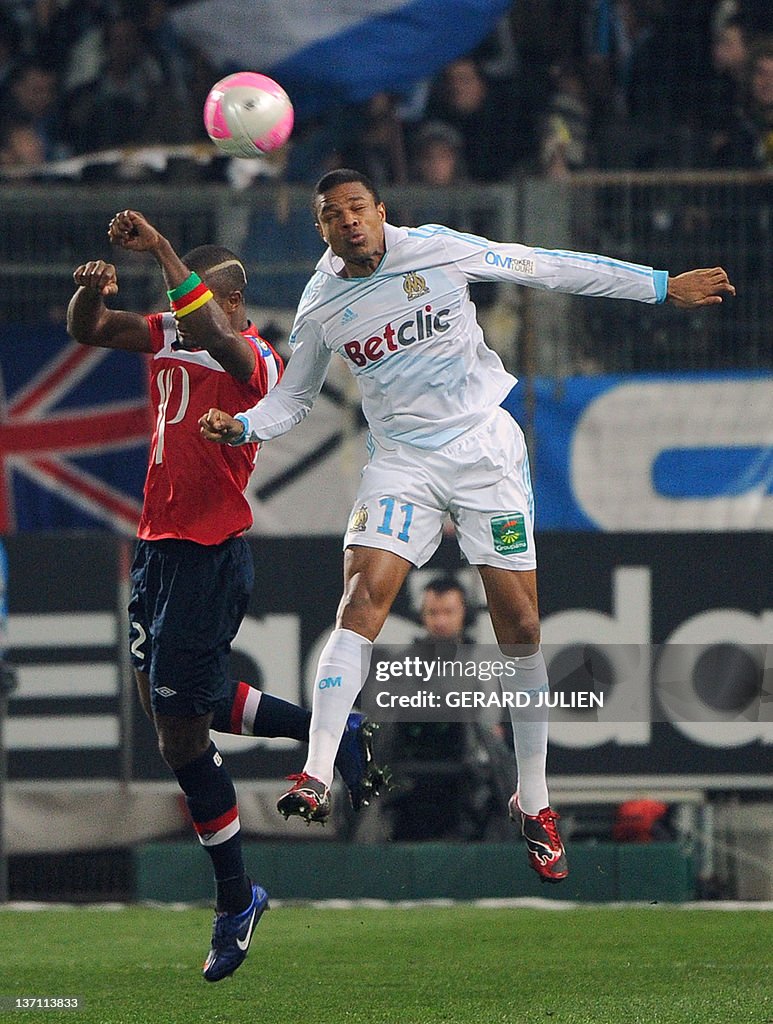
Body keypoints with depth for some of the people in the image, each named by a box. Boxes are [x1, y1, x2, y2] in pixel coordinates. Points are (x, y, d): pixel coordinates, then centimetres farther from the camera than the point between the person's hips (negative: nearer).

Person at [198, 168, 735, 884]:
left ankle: (533, 803, 12)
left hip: (486, 448, -1)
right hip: (403, 462, 1)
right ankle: (316, 778, -27)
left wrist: (662, 286, 3)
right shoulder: (320, 308, 2)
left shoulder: (438, 250, -6)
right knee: (362, 598, -21)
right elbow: (293, 396, 16)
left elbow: (551, 269, 1)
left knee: (520, 628, -1)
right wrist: (242, 427, -6)